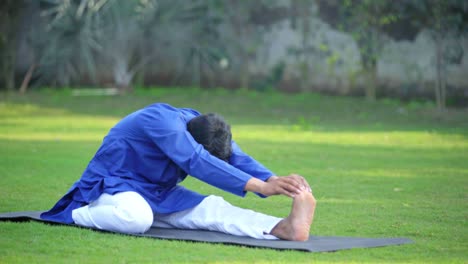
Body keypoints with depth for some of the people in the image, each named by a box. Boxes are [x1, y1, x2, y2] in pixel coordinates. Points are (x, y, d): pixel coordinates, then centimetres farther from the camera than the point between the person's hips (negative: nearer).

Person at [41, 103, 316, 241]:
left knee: (211, 209, -17)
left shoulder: (207, 127, -4)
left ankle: (284, 227, -37)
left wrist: (274, 180, -37)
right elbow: (197, 162, -43)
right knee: (135, 218, -42)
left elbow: (238, 159, -15)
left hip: (156, 192, 7)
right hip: (112, 186, -7)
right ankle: (72, 214, -17)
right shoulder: (163, 121, -31)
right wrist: (260, 186, -47)